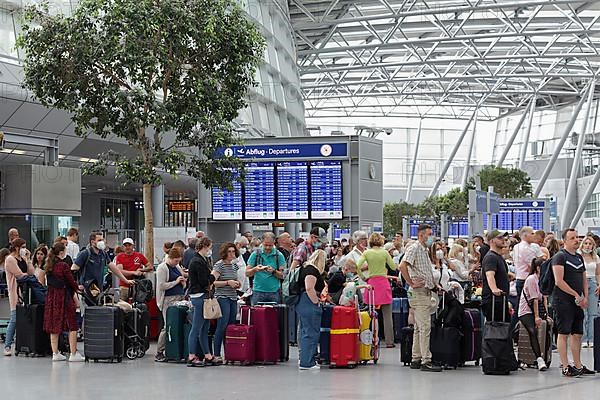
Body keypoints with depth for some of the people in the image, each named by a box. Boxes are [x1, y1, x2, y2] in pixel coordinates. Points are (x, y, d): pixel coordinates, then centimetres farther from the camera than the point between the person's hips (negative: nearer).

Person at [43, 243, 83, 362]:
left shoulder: (48, 266, 7)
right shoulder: (63, 266, -14)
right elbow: (71, 282, -9)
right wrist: (77, 288, 12)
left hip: (51, 297, 7)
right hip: (64, 297, -7)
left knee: (54, 326, 11)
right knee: (72, 326, 0)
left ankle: (55, 353, 13)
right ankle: (73, 354, -2)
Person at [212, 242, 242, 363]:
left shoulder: (235, 265, 15)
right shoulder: (219, 265, -6)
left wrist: (237, 284, 8)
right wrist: (227, 282, -17)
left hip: (233, 298, 7)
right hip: (222, 298, -7)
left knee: (231, 325, 5)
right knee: (222, 325, -12)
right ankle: (216, 355, -9)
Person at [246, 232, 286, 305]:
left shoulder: (279, 255, 3)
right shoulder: (255, 254, 3)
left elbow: (282, 276, 1)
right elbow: (247, 273, 4)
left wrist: (273, 271, -18)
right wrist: (255, 269, -16)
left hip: (274, 292, 0)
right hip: (258, 291, 0)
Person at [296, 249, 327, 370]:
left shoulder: (307, 268, 18)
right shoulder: (312, 271, -13)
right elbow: (309, 288, -24)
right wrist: (316, 303, -17)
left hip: (302, 304, 11)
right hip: (309, 305, -11)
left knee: (305, 332, 15)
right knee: (310, 333, -8)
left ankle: (305, 361, 23)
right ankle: (306, 363, -8)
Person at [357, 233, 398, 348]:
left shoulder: (367, 253, 0)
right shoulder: (384, 253, -1)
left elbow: (357, 267, -9)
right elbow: (394, 267, 6)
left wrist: (363, 277, 3)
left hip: (371, 282, 1)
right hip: (383, 282, -1)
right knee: (387, 315, 3)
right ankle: (389, 341, 2)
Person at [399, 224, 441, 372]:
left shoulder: (425, 250, 20)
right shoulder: (414, 248, -10)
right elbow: (403, 266, -25)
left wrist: (434, 285, 19)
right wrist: (411, 283, -20)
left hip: (426, 293, 10)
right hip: (418, 293, -10)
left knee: (419, 328, 12)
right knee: (425, 327, -12)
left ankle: (416, 360, 16)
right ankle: (425, 361, -12)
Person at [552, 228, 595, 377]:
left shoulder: (579, 258, 17)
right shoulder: (560, 256, -9)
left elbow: (584, 279, 22)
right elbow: (559, 281, -17)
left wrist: (585, 297, 7)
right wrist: (576, 295, -15)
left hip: (577, 302, 8)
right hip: (563, 301, -8)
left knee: (577, 334, 10)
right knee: (563, 334, -5)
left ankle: (578, 366, 17)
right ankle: (565, 367, -4)